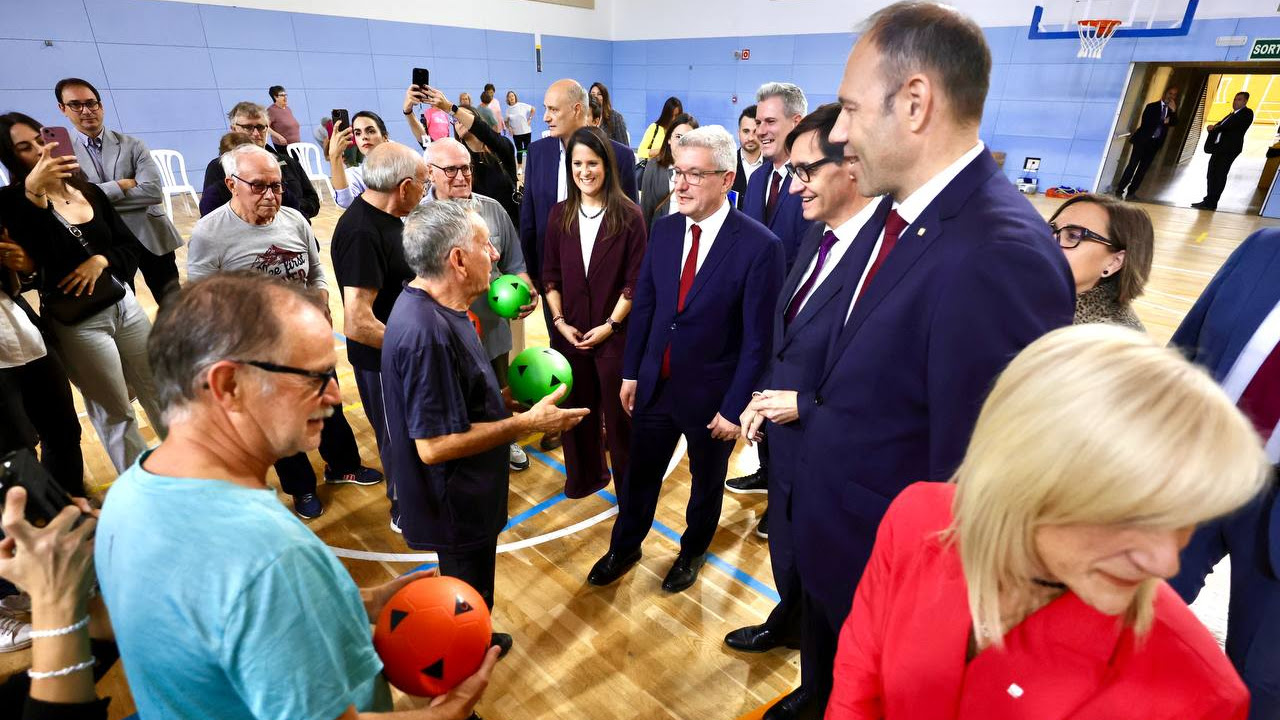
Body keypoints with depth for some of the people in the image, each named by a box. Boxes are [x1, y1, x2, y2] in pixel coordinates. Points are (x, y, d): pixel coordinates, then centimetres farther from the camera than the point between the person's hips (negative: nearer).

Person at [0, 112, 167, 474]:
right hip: (77, 324, -4)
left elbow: (132, 245, 8)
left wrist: (102, 260, -13)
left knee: (159, 392, 14)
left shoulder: (90, 192, 5)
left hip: (123, 304, 4)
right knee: (116, 413, 7)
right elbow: (42, 255, -28)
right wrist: (33, 192, -39)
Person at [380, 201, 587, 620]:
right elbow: (434, 445, -30)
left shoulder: (432, 307, 1)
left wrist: (507, 401, 3)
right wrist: (527, 423, -24)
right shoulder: (427, 333, -31)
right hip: (455, 507, -10)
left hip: (465, 496, 10)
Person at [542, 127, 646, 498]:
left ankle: (629, 486, 27)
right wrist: (560, 321, -4)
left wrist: (610, 324, -12)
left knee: (618, 412, 7)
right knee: (577, 407, 15)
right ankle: (585, 476, 37)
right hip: (569, 331, 4)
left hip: (614, 333, -3)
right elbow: (550, 274, 6)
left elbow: (635, 280, -7)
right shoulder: (560, 214, 4)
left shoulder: (628, 215, -6)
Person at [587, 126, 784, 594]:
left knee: (706, 481, 21)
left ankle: (692, 551, 47)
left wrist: (735, 407, -13)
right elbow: (643, 304, 4)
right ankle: (624, 548, 44)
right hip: (655, 384, 4)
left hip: (710, 395, -4)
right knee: (640, 473, 19)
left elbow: (757, 338, -16)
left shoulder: (759, 246, -19)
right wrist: (630, 372, 5)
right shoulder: (664, 229, -2)